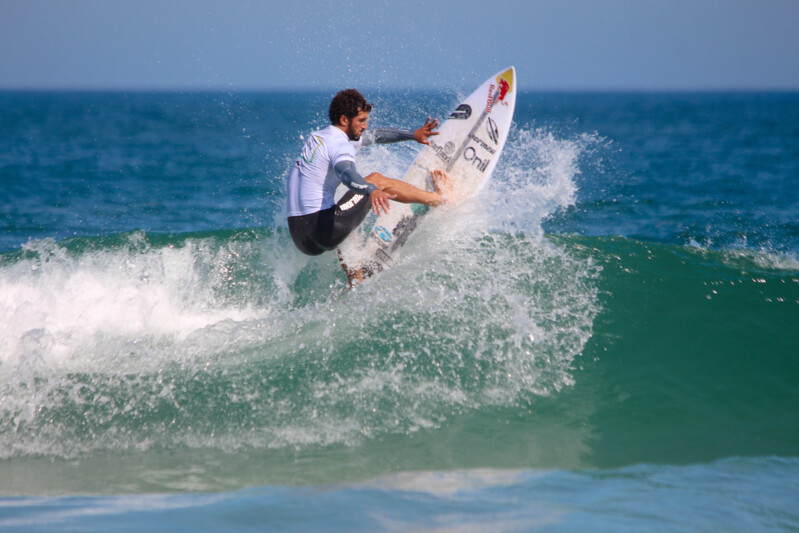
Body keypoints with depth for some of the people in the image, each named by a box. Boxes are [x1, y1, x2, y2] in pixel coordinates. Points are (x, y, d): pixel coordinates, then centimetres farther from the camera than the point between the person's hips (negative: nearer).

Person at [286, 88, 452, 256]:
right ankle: (439, 196, 12)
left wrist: (413, 135, 30)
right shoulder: (339, 145, -10)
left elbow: (375, 135, 29)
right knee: (377, 180, 1)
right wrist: (372, 190, -50)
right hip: (319, 229, -9)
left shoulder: (320, 137, 20)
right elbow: (346, 173, -33)